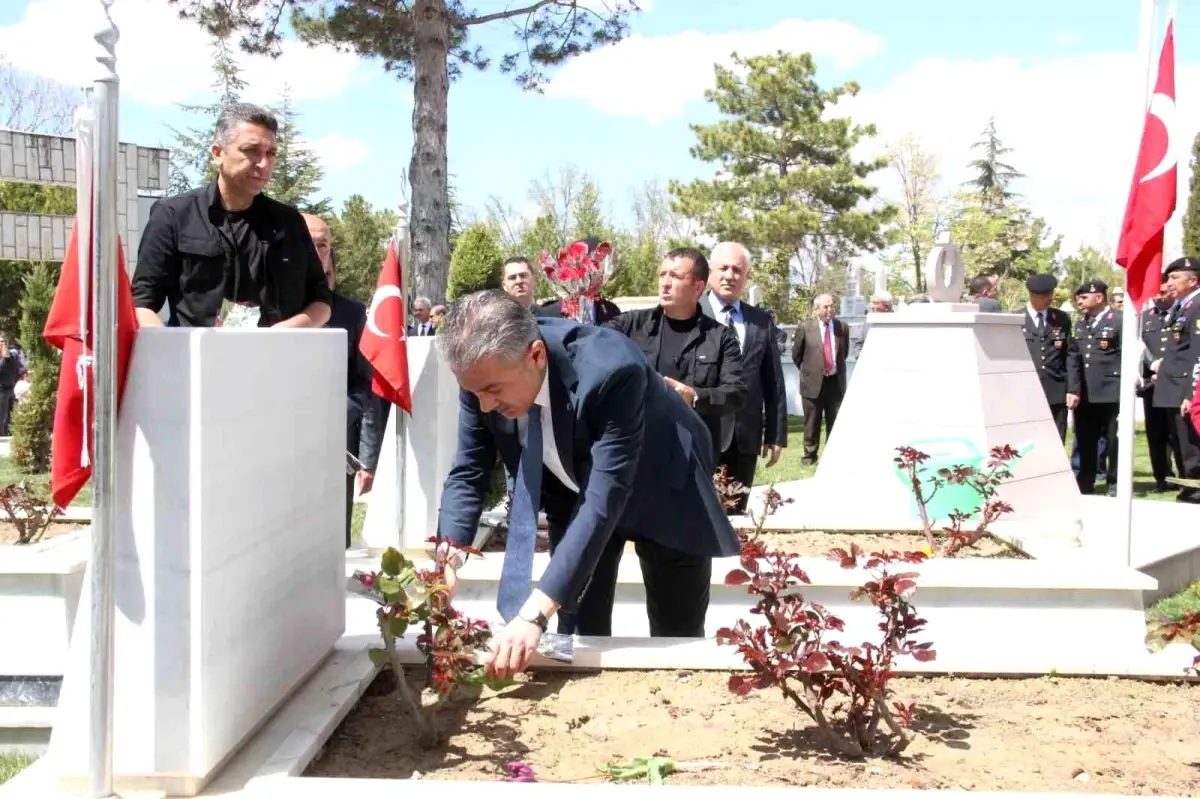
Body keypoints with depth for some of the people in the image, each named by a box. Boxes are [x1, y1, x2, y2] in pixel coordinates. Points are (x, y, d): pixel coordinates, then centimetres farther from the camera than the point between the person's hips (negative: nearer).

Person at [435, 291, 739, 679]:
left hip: (661, 490, -4)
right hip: (573, 493, 4)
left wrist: (535, 613, -49)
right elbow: (468, 473, -13)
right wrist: (446, 560, -31)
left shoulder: (611, 369, -41)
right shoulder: (486, 370, -24)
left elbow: (605, 501, -43)